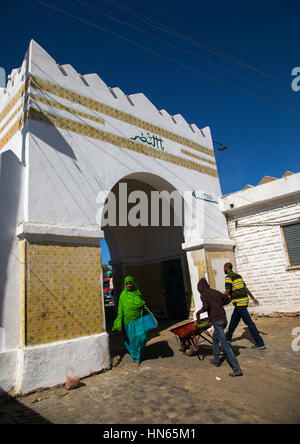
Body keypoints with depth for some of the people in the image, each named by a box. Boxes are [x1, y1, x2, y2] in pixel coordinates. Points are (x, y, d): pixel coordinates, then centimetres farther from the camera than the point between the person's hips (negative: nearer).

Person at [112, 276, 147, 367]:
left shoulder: (137, 292, 1)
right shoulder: (123, 295, -5)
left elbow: (142, 304, 14)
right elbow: (120, 310, -3)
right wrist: (119, 324, -7)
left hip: (138, 319, 1)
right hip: (128, 320, -1)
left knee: (141, 336, -12)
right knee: (131, 340, 5)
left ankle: (138, 350, 21)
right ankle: (135, 358, 28)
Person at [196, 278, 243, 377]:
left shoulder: (203, 295, -5)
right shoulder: (216, 292, 14)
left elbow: (206, 306, -20)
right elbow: (228, 299, 17)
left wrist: (198, 312, -4)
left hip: (216, 321, -8)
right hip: (223, 318, 8)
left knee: (225, 344, -6)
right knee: (215, 338, 25)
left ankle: (237, 370, -5)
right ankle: (216, 361, 34)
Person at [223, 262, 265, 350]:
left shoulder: (228, 277, -12)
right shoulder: (238, 275, 14)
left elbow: (227, 292, -17)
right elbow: (245, 288, 17)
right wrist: (253, 298, 20)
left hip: (239, 303, -9)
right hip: (244, 300, 9)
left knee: (249, 322, -5)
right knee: (233, 321, 18)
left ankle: (260, 343, -1)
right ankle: (227, 338, 30)